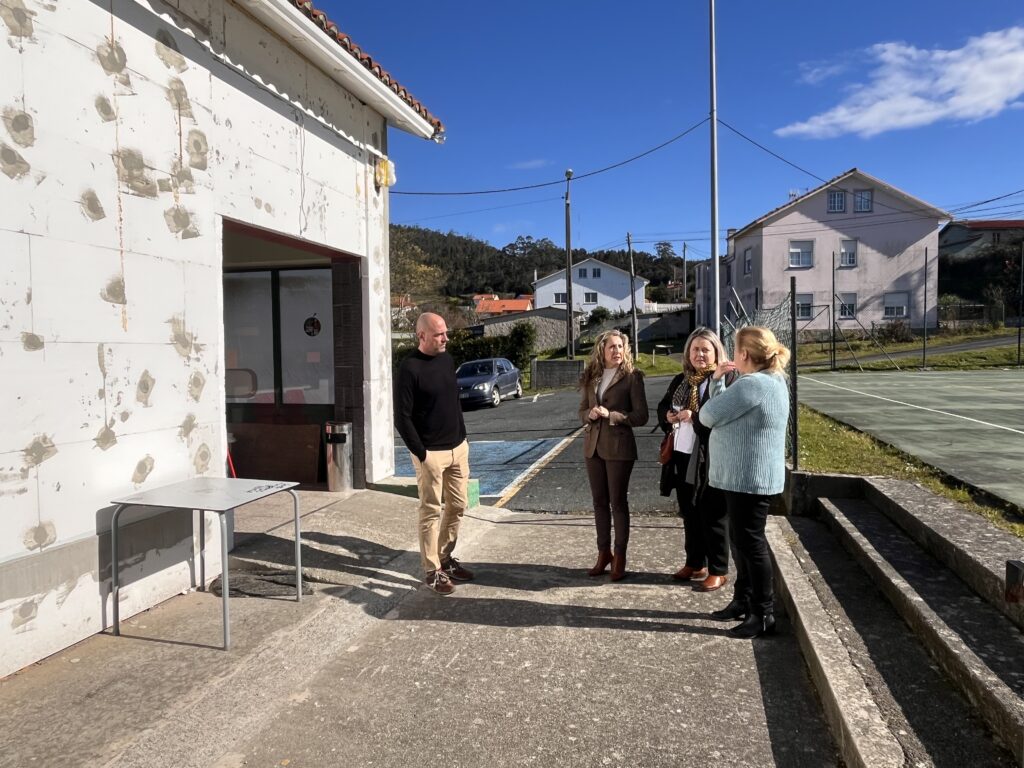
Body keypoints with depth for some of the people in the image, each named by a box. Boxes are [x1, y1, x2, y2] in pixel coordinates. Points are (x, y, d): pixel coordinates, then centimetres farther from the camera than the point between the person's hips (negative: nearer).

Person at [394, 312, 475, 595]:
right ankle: (432, 571, 13)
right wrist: (420, 453, -15)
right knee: (432, 512, 2)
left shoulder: (447, 360, 7)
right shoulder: (410, 368, -15)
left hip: (458, 448, 7)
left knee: (458, 506, 13)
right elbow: (402, 417, -15)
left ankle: (446, 558, 29)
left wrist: (462, 438, 14)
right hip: (431, 453, -7)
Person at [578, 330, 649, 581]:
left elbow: (641, 416, -10)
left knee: (618, 502, 3)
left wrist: (611, 415, -19)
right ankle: (603, 553, 24)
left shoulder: (632, 376, -6)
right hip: (593, 446, 5)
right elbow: (582, 411, 13)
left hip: (619, 447, -5)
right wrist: (590, 414, -9)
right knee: (599, 502, 12)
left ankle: (619, 556, 14)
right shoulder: (592, 377, 9)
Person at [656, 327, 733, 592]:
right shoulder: (680, 380, 12)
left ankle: (718, 571, 17)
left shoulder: (726, 379, -10)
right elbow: (662, 407, 20)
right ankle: (694, 564, 31)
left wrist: (695, 417, -25)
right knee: (689, 514, 17)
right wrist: (668, 416, -2)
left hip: (710, 458, -7)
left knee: (713, 516, 3)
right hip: (682, 456, 7)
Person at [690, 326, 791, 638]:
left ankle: (764, 614, 10)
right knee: (741, 540, 18)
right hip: (748, 476, 11)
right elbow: (728, 412, 15)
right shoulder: (772, 381, 13)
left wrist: (717, 385, 3)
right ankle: (743, 600, 30)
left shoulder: (751, 384, -22)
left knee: (751, 543, -1)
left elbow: (708, 416, -15)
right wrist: (718, 380, 8)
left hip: (749, 478, -11)